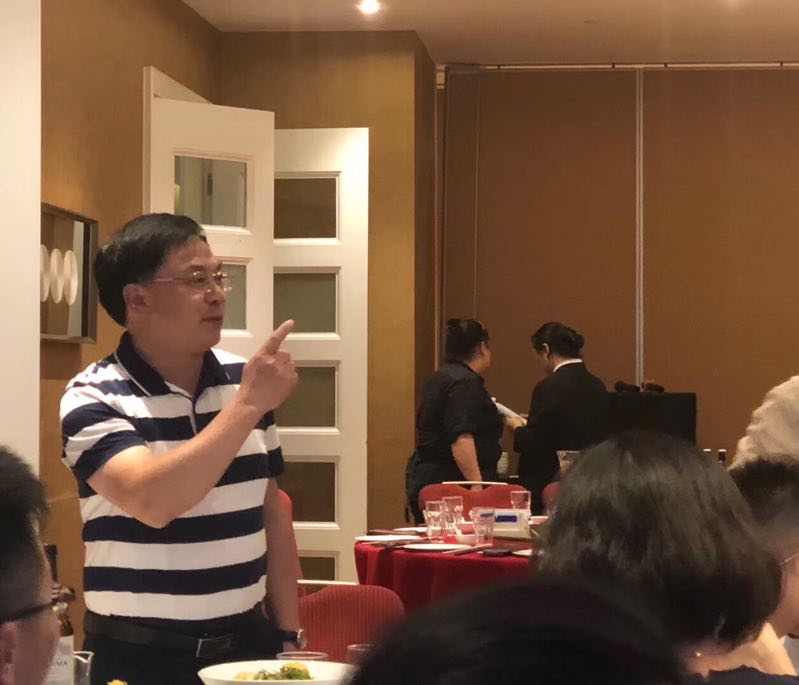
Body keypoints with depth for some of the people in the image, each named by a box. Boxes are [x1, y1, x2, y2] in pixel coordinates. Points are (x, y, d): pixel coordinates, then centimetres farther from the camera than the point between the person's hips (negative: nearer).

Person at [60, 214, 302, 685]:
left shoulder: (244, 381, 5)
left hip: (247, 642, 5)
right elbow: (152, 502, -27)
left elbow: (271, 517, 11)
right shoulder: (94, 398, -11)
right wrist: (249, 404, -23)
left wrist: (289, 635, 9)